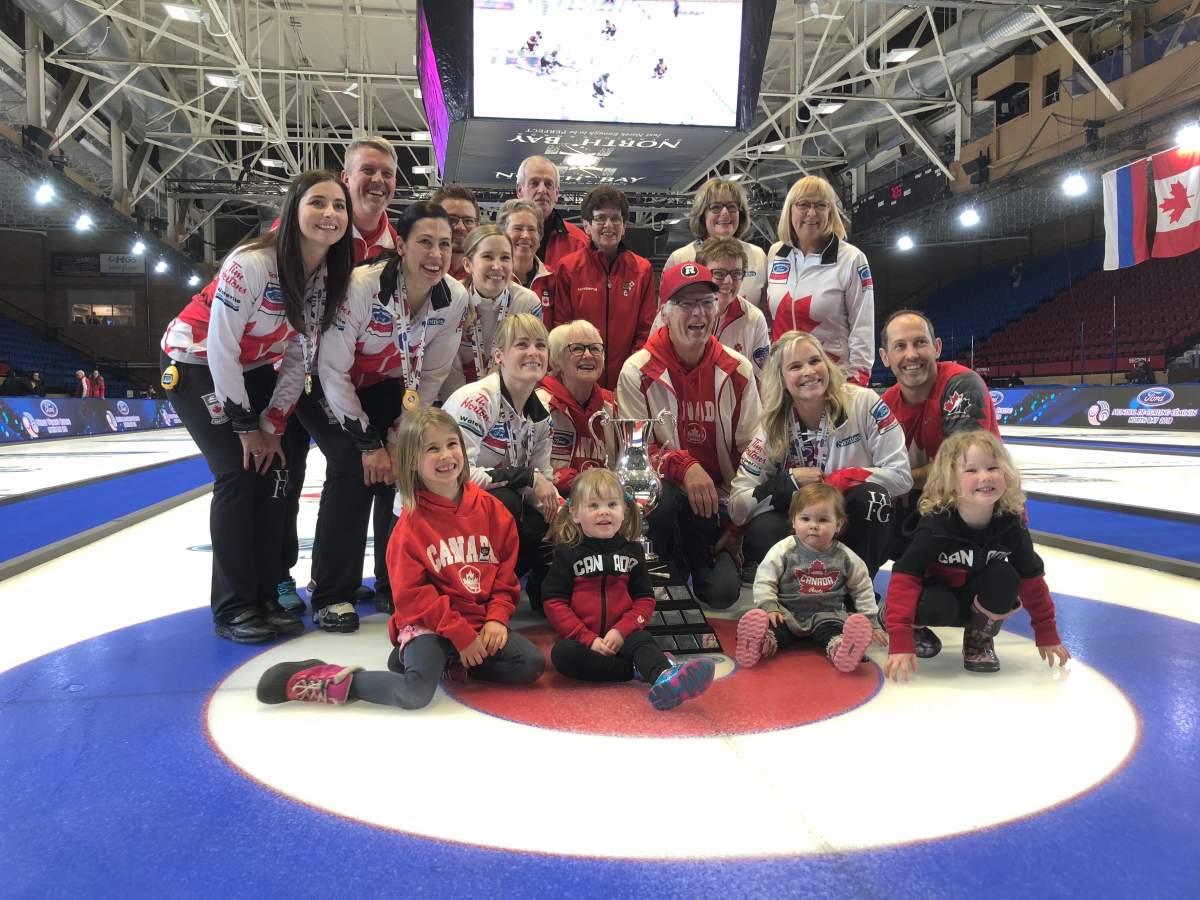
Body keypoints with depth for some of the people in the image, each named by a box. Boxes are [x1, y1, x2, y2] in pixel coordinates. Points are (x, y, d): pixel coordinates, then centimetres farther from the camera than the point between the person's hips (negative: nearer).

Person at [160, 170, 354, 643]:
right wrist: (246, 426, -18)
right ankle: (233, 608, -3)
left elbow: (300, 356, -4)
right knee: (239, 473, -14)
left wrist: (273, 423, -9)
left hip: (253, 368, 6)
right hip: (196, 364, -6)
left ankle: (265, 596, 10)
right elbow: (220, 348, -25)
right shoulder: (251, 264, -30)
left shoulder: (330, 276, -10)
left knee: (274, 471, -3)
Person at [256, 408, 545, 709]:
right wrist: (460, 635, -15)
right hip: (429, 624, -5)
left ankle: (449, 663, 3)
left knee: (532, 665, -14)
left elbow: (506, 571, 8)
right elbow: (413, 594, -10)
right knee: (416, 692, -29)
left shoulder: (489, 507, 4)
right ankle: (334, 681, -6)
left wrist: (497, 618, -6)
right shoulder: (412, 522, -8)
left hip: (482, 623, 5)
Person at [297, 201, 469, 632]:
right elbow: (333, 371, -26)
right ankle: (331, 596, -7)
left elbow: (432, 375, -7)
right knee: (352, 466, -22)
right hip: (327, 387, -4)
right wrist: (368, 442, -24)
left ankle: (396, 585, 8)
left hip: (387, 388, 5)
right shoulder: (361, 286, -33)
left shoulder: (455, 298, -19)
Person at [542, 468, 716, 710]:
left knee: (643, 641, -30)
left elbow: (645, 599, 7)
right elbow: (554, 602, -5)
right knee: (561, 654, -31)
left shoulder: (631, 551, 10)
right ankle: (638, 670, -31)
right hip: (581, 637, -1)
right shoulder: (567, 554, 2)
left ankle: (664, 679, -62)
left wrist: (622, 630, -12)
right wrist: (589, 639, -15)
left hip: (622, 636, 1)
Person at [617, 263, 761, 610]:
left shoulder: (737, 370, 0)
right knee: (659, 495, -37)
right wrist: (684, 467, -30)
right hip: (670, 488, -1)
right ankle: (677, 572, -5)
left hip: (721, 502, 2)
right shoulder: (638, 371, -8)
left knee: (723, 592, -15)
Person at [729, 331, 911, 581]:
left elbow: (901, 476, -14)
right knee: (762, 531, -30)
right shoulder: (773, 427, -7)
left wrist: (837, 480, -19)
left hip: (863, 529, 0)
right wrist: (791, 480, -21)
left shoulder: (863, 403, -11)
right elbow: (737, 508, -12)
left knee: (871, 495, -31)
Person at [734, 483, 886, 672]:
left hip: (826, 614, 1)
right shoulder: (784, 550, -3)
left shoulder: (845, 556, 3)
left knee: (834, 628, -32)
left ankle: (840, 648, -60)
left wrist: (871, 621, 14)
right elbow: (764, 581, -3)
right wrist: (769, 607, -18)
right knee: (766, 622, -31)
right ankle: (760, 643, -59)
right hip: (787, 613, -1)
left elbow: (862, 588, 16)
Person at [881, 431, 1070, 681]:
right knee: (937, 606, -36)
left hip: (977, 603, 3)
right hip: (939, 595, -3)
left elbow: (1031, 579, -4)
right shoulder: (935, 526, -30)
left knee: (1005, 577, -27)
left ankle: (980, 640, 0)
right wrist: (900, 643, -40)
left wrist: (1046, 634, 2)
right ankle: (915, 626, 1)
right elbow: (905, 578, -33)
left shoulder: (1011, 525, -19)